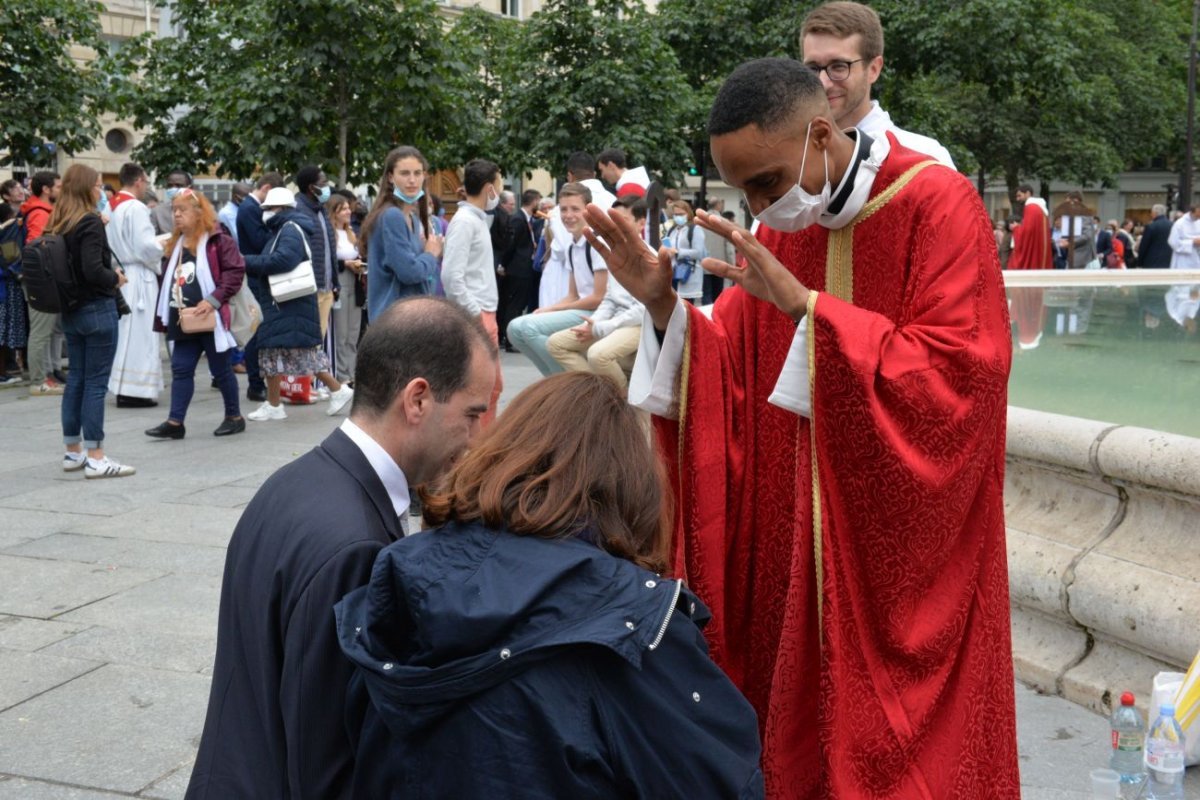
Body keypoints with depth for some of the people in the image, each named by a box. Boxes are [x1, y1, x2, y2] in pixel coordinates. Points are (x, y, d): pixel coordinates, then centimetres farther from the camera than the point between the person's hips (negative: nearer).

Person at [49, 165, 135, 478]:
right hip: (97, 310, -8)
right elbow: (93, 270, -24)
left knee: (76, 379, 14)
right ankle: (95, 458, -3)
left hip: (71, 311, 8)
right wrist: (116, 279, -7)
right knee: (96, 382, -5)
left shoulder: (57, 225, 8)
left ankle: (73, 452, 20)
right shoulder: (90, 222, -14)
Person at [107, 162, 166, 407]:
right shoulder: (136, 208, -15)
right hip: (137, 277, -8)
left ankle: (123, 387, 17)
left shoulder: (111, 207, 10)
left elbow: (116, 243, 14)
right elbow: (146, 246, -20)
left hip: (118, 275, 8)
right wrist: (163, 247, 0)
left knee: (124, 333, 13)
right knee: (139, 335, -4)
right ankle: (134, 390, -3)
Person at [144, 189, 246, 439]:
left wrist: (213, 300, -23)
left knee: (220, 369, 4)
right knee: (180, 369, 4)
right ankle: (175, 422, 4)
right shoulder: (175, 244, 15)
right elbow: (167, 281, 20)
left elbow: (236, 272, -16)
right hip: (182, 321, 7)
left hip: (210, 319, -7)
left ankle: (234, 417, 18)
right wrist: (164, 314, 14)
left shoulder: (218, 240, -9)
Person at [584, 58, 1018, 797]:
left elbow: (958, 377, -23)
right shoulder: (781, 229, 6)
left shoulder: (939, 208, -13)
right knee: (801, 733, 12)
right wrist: (664, 307, -11)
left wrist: (804, 306, -26)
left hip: (908, 551, -5)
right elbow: (735, 374, 8)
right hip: (798, 542, 6)